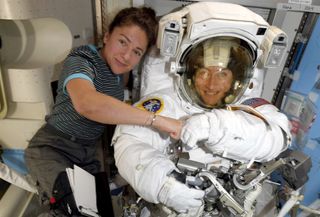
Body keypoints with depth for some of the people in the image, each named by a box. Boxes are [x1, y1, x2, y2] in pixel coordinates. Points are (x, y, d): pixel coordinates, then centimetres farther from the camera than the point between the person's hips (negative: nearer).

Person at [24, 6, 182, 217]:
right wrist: (157, 120, -45)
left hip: (89, 153, 6)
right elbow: (87, 103, -45)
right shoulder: (80, 61, -24)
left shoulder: (116, 66, 0)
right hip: (53, 148, -6)